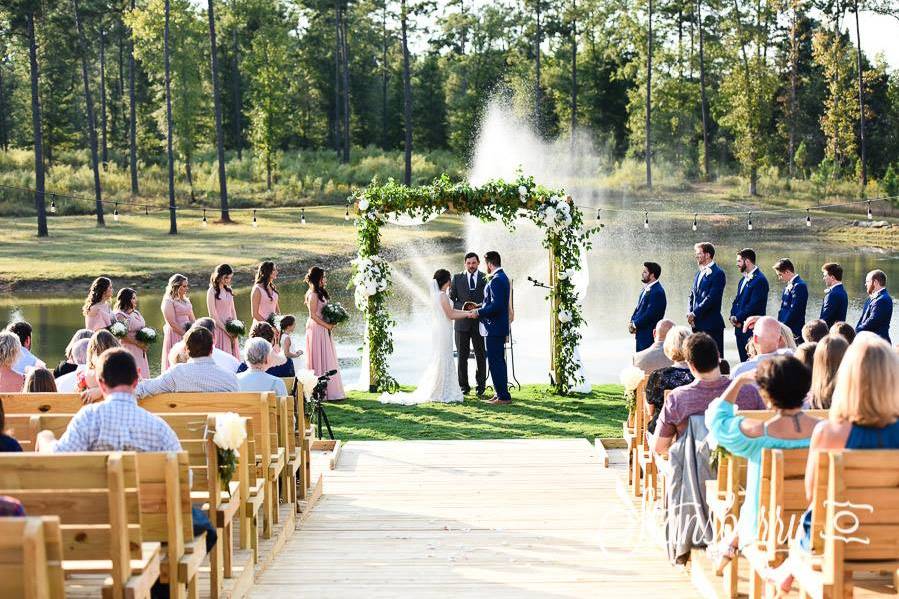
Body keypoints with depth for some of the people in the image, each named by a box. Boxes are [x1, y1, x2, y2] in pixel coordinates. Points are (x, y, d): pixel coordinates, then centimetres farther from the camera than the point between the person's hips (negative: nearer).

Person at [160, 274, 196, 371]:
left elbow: (192, 319, 16)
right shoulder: (168, 301, -9)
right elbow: (172, 324, -14)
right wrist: (186, 335, -15)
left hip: (187, 334, 7)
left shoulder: (186, 300, 15)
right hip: (175, 337, -7)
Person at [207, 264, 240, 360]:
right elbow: (213, 315, -11)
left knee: (233, 355, 3)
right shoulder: (212, 291, -8)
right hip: (219, 328, -6)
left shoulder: (228, 290, 12)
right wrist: (225, 329, -14)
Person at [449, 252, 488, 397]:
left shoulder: (485, 279, 3)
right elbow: (451, 299, 3)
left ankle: (480, 387, 13)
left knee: (481, 356, 4)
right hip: (462, 322, 0)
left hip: (479, 322, 0)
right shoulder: (457, 278, 5)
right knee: (462, 356, 4)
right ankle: (464, 386, 11)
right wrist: (462, 307, -13)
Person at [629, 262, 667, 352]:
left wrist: (635, 325, -12)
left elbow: (650, 314, -21)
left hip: (649, 335, -9)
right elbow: (638, 308, 18)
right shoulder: (646, 289, 14)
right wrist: (632, 322, 1)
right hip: (641, 334, 9)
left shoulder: (657, 292, -18)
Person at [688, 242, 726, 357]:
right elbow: (693, 295, 18)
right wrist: (691, 313, 0)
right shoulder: (698, 274, 18)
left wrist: (695, 313, -15)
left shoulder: (718, 273, -10)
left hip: (712, 325, -8)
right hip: (697, 324, 8)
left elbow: (712, 298, -17)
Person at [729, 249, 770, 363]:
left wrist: (738, 318, -12)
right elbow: (736, 301, 19)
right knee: (743, 361, 10)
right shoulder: (744, 279, 17)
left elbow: (754, 305, -19)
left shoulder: (759, 280, -13)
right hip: (740, 328, 9)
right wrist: (733, 316, 1)